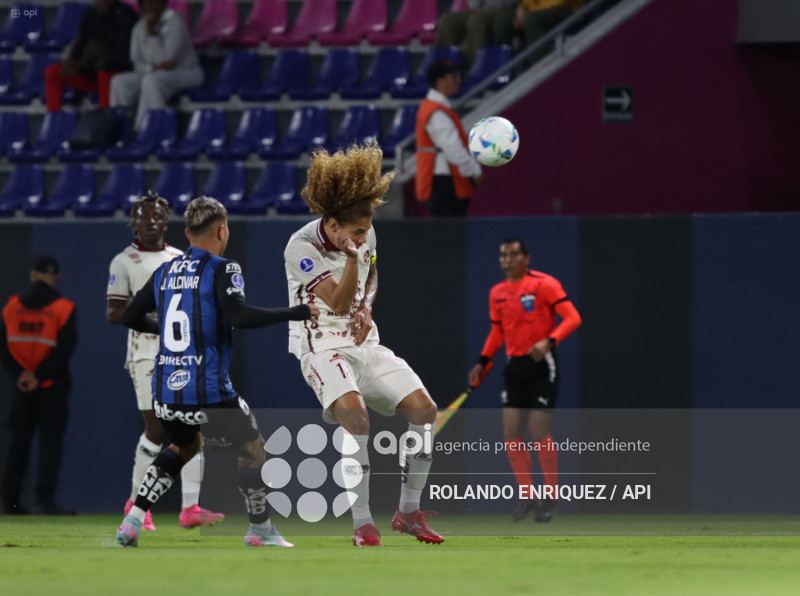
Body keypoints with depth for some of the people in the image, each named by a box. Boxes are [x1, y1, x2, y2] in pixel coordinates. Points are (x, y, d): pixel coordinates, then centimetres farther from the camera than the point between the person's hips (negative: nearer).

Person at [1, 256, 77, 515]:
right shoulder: (63, 308, -6)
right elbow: (64, 348, -13)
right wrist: (39, 377, -12)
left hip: (22, 389, 3)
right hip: (53, 387, -3)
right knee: (50, 443, -3)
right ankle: (45, 499, -14)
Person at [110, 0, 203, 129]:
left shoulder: (175, 22, -13)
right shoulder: (139, 27, 7)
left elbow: (166, 59, -21)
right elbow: (137, 63, 2)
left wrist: (150, 33, -21)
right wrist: (153, 68, -19)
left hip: (185, 73, -6)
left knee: (151, 81, -37)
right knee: (119, 82, -18)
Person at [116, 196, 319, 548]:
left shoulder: (164, 272, 12)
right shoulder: (222, 269, -7)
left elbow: (130, 317, 18)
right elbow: (237, 315, -23)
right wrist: (296, 313, -18)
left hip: (164, 392, 6)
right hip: (208, 393, -6)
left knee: (186, 446, 30)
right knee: (252, 448, 15)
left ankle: (133, 520, 16)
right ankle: (260, 531, 21)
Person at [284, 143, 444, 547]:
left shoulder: (365, 235, 2)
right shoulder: (301, 247, -17)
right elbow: (339, 304, -21)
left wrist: (366, 306, 3)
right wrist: (351, 255, -34)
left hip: (364, 343, 6)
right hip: (321, 345, -6)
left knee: (424, 407, -11)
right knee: (353, 411, -34)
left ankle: (408, 511, 5)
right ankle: (362, 523, -27)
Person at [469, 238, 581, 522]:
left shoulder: (544, 284, -9)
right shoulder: (497, 293, 11)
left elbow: (572, 317, -15)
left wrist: (548, 342, -28)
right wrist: (483, 362, 12)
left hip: (542, 365, -6)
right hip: (515, 367, 6)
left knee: (539, 432, -9)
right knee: (511, 434, -1)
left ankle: (551, 498, 5)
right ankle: (528, 496, 12)